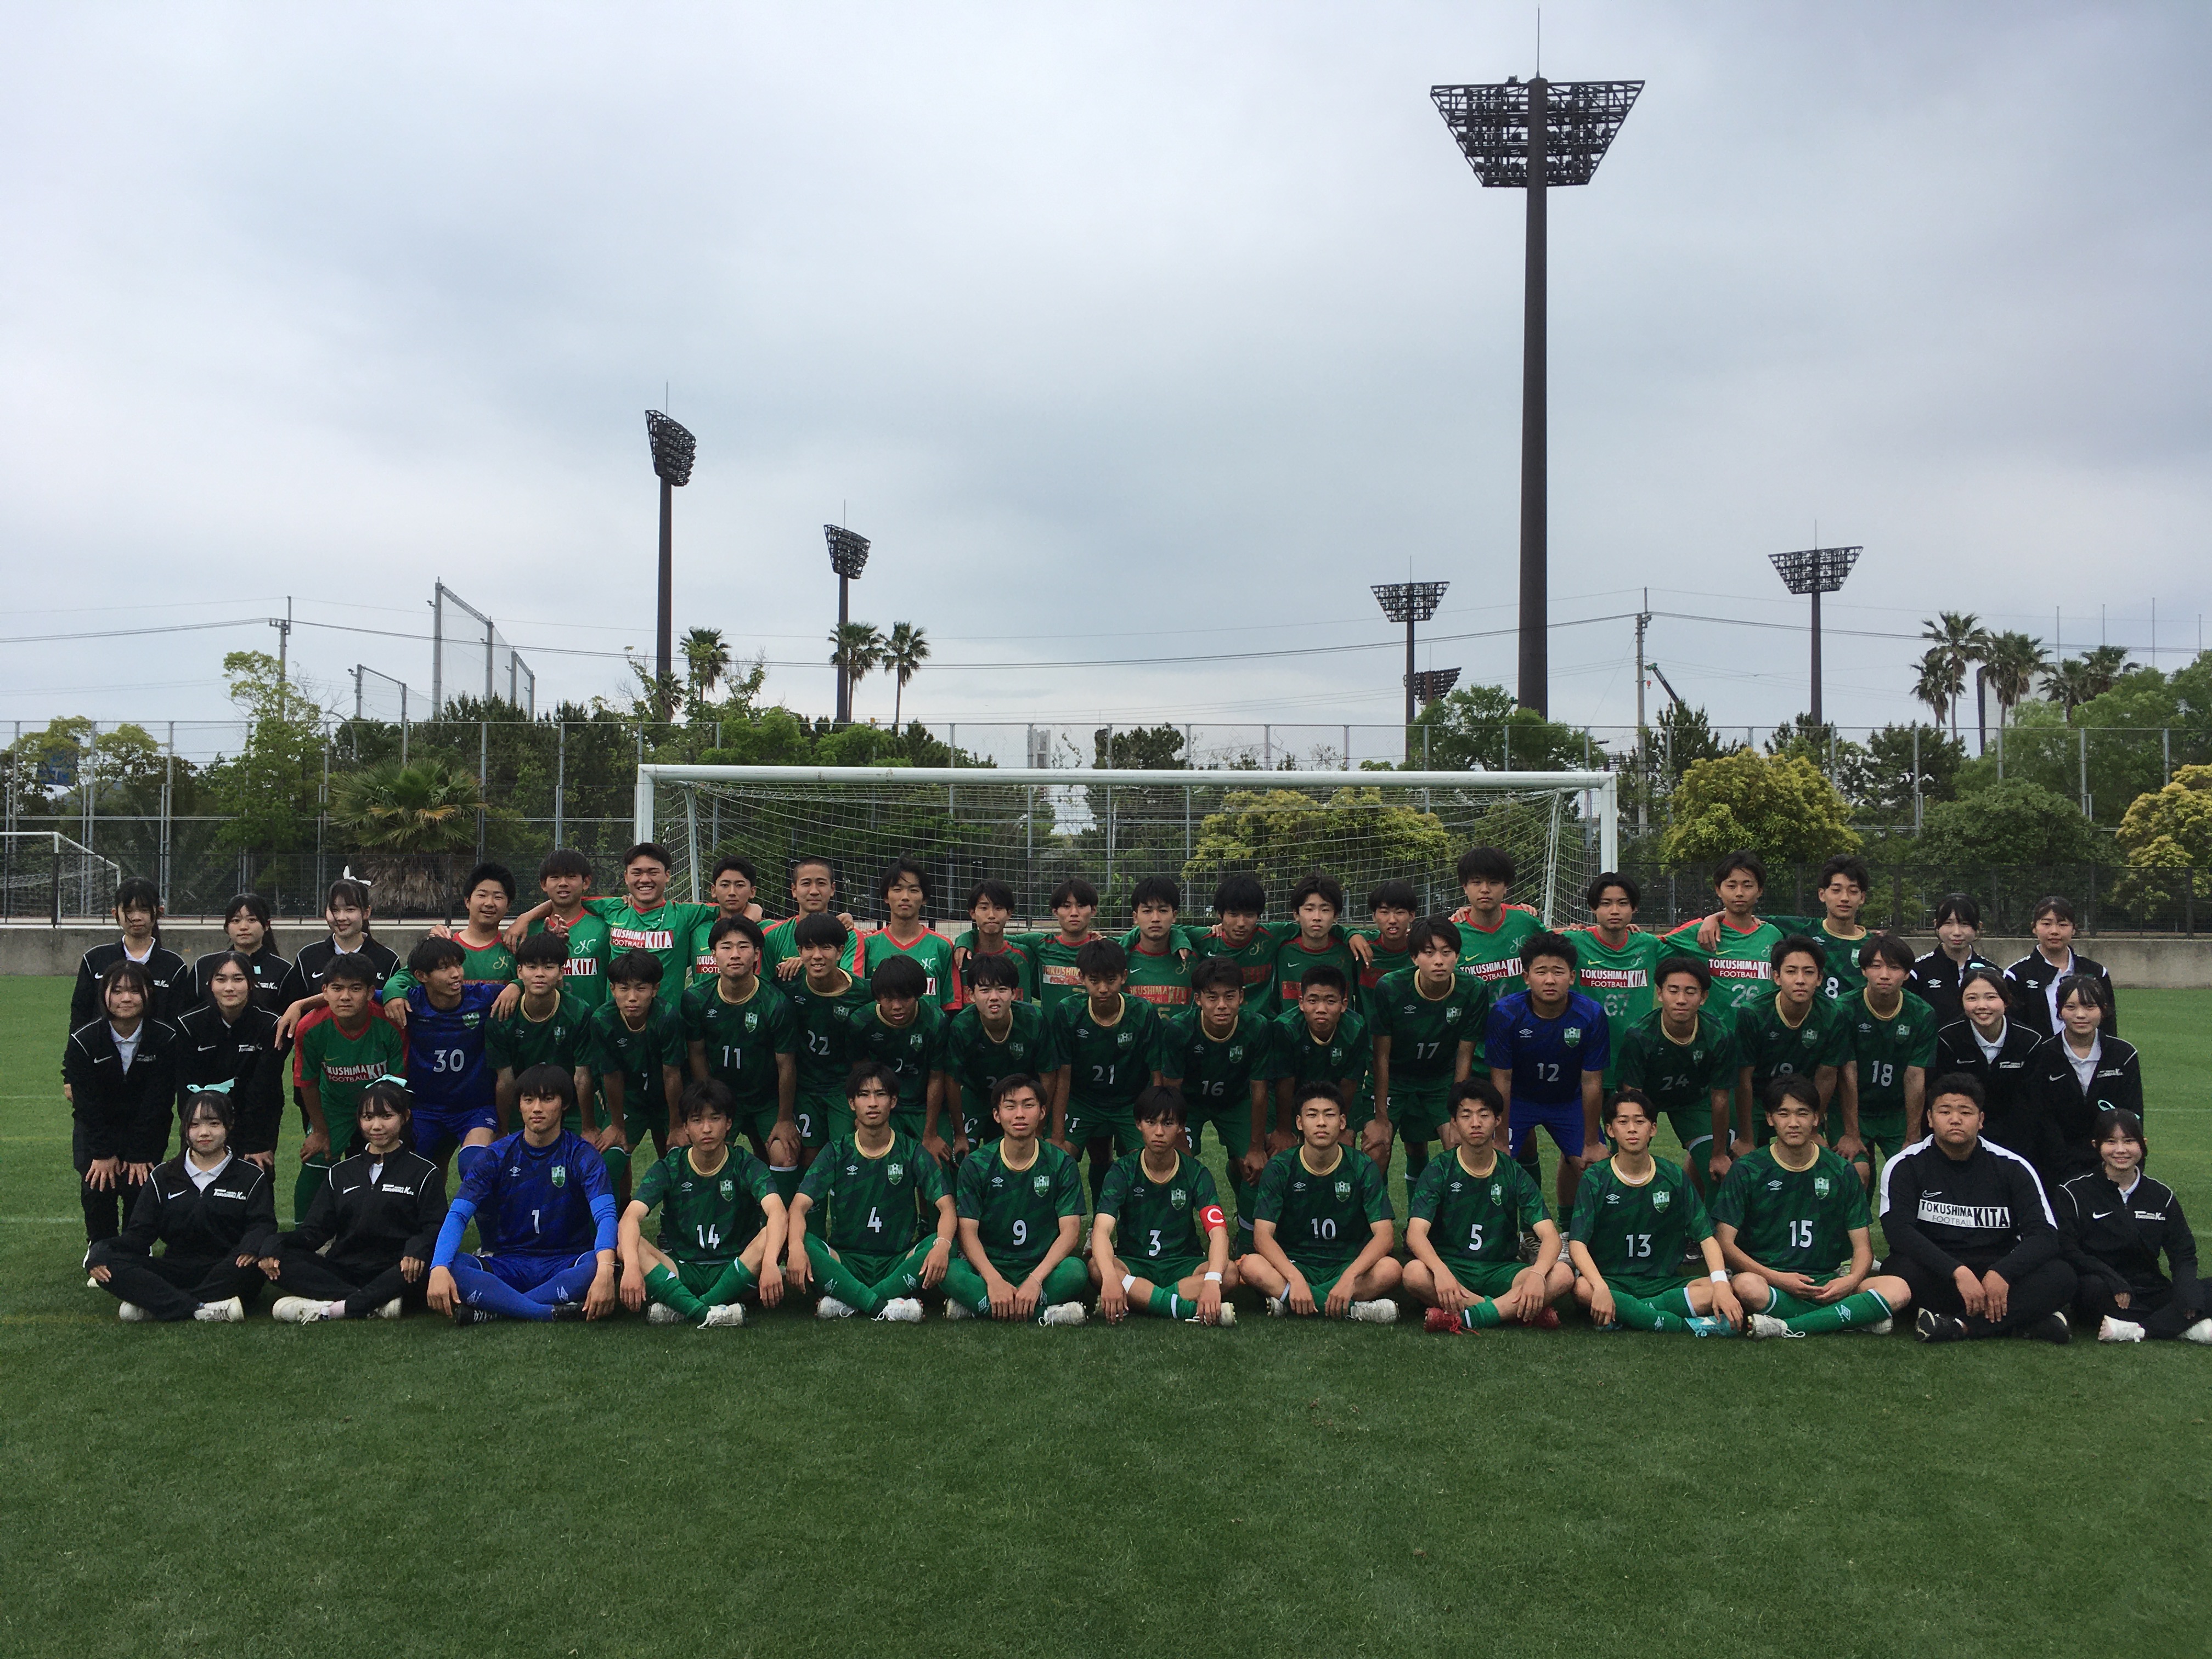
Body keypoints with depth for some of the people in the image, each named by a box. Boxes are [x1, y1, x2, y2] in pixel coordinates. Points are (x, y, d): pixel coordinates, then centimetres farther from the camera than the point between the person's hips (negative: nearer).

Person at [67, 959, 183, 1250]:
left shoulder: (166, 1038, -17)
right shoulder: (83, 1040, -15)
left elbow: (158, 1100, -14)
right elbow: (87, 1101, -14)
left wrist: (139, 1154, -15)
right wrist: (103, 1153, -15)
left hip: (147, 1129, -1)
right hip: (95, 1130, 1)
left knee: (138, 1188, -11)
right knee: (96, 1190, -8)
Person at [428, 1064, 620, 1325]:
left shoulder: (581, 1155, -4)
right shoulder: (498, 1155, 2)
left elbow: (605, 1215, -20)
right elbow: (458, 1214, -9)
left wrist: (605, 1270, -41)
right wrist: (439, 1269, -31)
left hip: (565, 1265, -1)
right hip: (509, 1265, 2)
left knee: (597, 1265, -36)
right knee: (451, 1268, -28)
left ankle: (495, 1310, -27)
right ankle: (553, 1312, -34)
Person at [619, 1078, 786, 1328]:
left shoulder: (745, 1165, -6)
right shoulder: (669, 1169, -2)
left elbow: (777, 1212, -25)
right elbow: (631, 1217, -18)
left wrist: (770, 1263, -45)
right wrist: (631, 1267, -38)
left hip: (736, 1272, -1)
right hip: (681, 1273, 1)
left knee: (770, 1237, -30)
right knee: (627, 1246, -24)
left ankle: (681, 1309, -29)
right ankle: (705, 1314, -40)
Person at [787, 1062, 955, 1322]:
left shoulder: (911, 1152, 2)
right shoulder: (836, 1153, 3)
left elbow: (947, 1207, -8)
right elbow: (799, 1206, -9)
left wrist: (942, 1244, -31)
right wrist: (796, 1247, -32)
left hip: (899, 1262, 0)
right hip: (846, 1260, 0)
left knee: (937, 1246, -30)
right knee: (805, 1244, -29)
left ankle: (846, 1302, -28)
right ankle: (887, 1305, -34)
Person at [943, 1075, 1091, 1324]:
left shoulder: (1061, 1164, 1)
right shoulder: (976, 1164, 1)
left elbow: (1069, 1231, -7)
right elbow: (968, 1231, -6)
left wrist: (1035, 1279, -23)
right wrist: (994, 1280, -25)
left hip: (1042, 1268, 0)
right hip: (989, 1267, 0)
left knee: (1076, 1271, -32)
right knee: (950, 1272, -32)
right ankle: (1046, 1313, -31)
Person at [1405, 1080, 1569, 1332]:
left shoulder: (1514, 1175, 3)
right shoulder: (1439, 1172, -2)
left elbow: (1550, 1236, -7)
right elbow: (1416, 1233, -15)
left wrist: (1536, 1274, -30)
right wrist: (1441, 1272, -36)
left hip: (1500, 1271, 2)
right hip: (1450, 1267, -2)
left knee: (1563, 1274, -25)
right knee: (1414, 1273, -36)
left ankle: (1464, 1319, -31)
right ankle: (1516, 1311, -26)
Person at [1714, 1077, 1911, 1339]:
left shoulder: (1841, 1172, 9)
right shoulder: (1748, 1170, 0)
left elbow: (1863, 1246, 7)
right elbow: (1725, 1243, -5)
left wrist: (1851, 1280, -15)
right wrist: (1778, 1279, -18)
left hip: (1826, 1283, 3)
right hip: (1767, 1280, -3)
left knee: (1899, 1289, -23)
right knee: (1747, 1287, -38)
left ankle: (1785, 1328, -28)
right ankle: (1859, 1318, -23)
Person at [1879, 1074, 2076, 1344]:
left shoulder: (2012, 1167, 4)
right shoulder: (1906, 1166, -2)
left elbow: (2045, 1235, -5)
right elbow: (1898, 1230, -17)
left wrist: (2002, 1273, -24)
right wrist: (1958, 1271, -30)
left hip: (1997, 1275, 2)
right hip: (1937, 1276, -2)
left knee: (2060, 1276, -25)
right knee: (1901, 1270, -35)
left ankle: (1960, 1325, -29)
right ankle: (2025, 1318, -24)